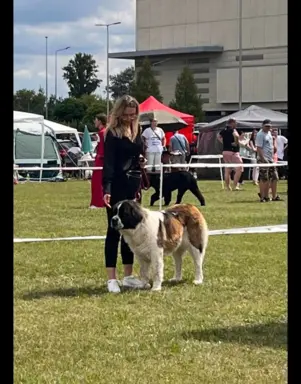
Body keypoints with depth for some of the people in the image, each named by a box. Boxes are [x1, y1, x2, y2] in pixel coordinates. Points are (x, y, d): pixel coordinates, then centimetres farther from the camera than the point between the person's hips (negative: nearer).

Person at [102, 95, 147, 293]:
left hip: (133, 184, 7)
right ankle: (112, 278, -3)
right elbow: (108, 163, -16)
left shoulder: (137, 130, 11)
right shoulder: (112, 133, -9)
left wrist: (142, 161, 7)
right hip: (117, 185, -7)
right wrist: (107, 189, -25)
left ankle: (128, 276, 18)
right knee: (114, 229, -4)